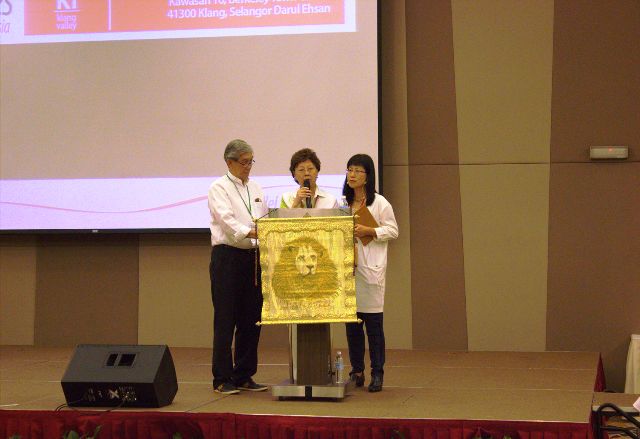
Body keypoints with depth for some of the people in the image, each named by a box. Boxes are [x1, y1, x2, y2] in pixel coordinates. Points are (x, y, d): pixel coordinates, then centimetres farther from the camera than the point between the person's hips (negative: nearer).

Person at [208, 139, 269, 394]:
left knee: (251, 318, 7)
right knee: (225, 319, -5)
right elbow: (226, 219, -18)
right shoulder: (219, 188, -3)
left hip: (252, 256, 6)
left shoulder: (255, 188, 17)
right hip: (227, 256, -6)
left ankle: (244, 376, 15)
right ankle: (222, 379, 1)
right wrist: (250, 232, -33)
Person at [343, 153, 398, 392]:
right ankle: (357, 371, 15)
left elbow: (393, 230, -1)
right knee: (351, 321, 7)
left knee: (373, 322, -4)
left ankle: (377, 373, 3)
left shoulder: (379, 203, 0)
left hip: (370, 267, -5)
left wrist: (368, 231, -12)